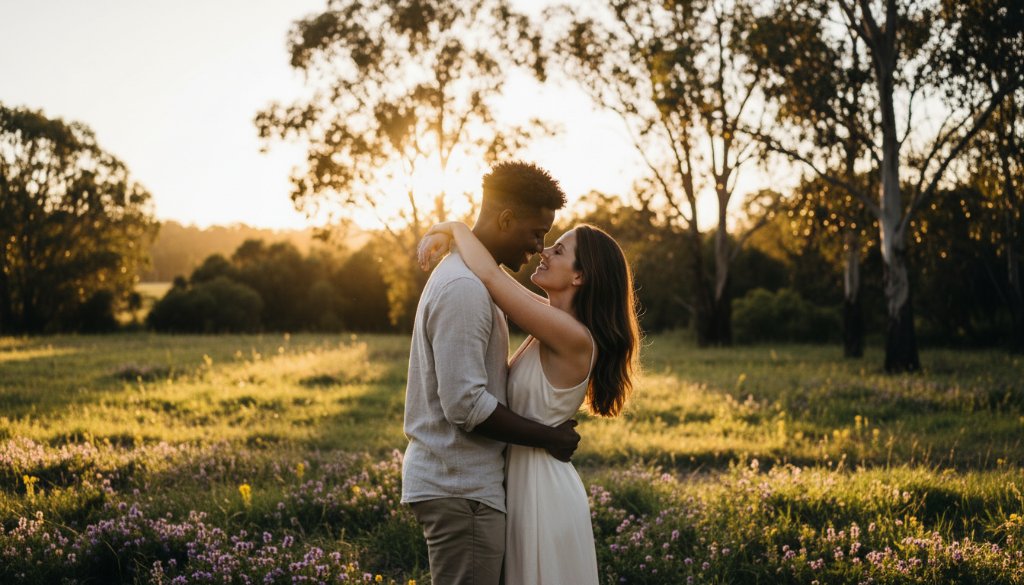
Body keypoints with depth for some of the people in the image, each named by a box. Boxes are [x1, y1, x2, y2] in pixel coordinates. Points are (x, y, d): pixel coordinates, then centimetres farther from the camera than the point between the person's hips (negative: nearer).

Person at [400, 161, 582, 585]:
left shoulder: (465, 277, 15)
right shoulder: (463, 288, -18)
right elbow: (465, 405, -22)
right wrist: (548, 436, -11)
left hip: (460, 481, 10)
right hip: (460, 487, -10)